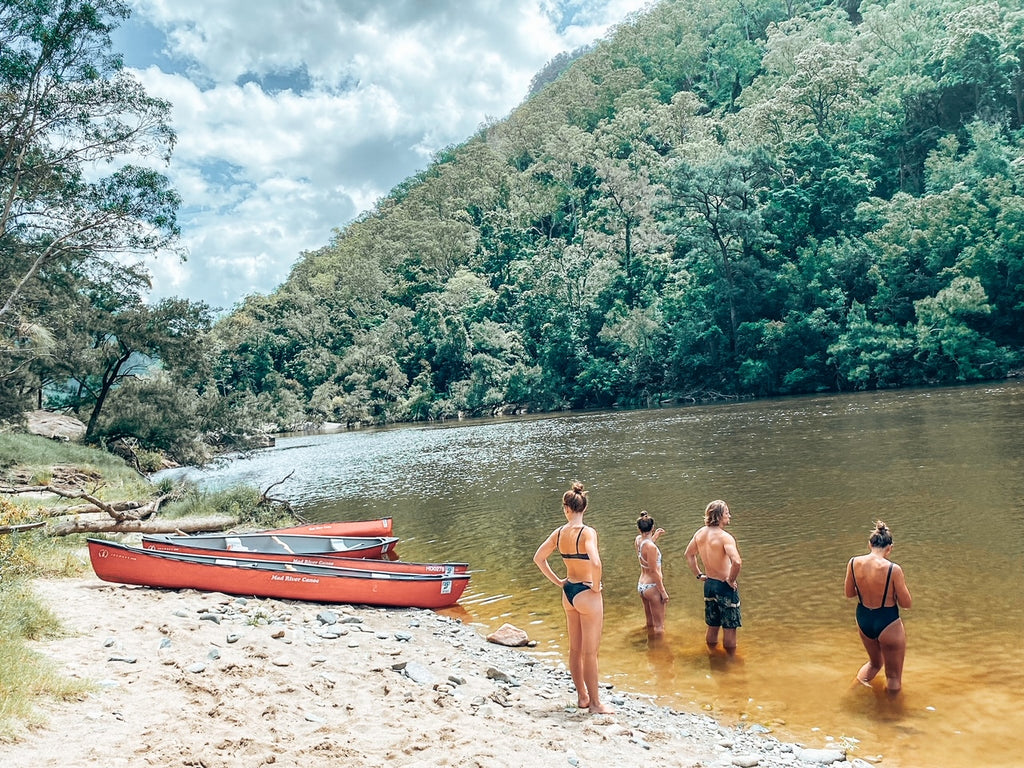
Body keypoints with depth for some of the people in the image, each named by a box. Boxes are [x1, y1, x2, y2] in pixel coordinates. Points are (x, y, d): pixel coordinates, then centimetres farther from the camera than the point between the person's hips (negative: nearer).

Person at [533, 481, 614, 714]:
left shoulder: (558, 533, -1)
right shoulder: (587, 532, -19)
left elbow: (538, 558, 8)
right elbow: (595, 563, -33)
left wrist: (557, 581, 11)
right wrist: (596, 586, -16)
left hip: (568, 593, 6)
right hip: (587, 594, -6)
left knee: (575, 649, 18)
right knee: (590, 652, 4)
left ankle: (582, 697, 31)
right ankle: (595, 703, 15)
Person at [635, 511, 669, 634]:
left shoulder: (637, 540, 0)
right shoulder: (651, 547, -23)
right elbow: (654, 572, -21)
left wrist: (655, 537, 25)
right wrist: (663, 592, -14)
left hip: (641, 586, 8)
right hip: (652, 587, -8)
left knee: (650, 623, 22)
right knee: (659, 626, 3)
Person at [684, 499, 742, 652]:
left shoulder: (700, 533, 1)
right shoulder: (725, 537, -22)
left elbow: (689, 554, 15)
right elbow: (737, 562, -35)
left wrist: (699, 574, 17)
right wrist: (731, 580, -19)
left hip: (709, 584, 7)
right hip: (725, 587, -7)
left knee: (712, 627, 20)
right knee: (729, 629, 8)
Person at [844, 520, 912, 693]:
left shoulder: (853, 563, -12)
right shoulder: (893, 569, -24)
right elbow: (906, 603, -13)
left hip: (863, 620, 4)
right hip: (888, 624, -4)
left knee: (875, 662, 33)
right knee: (894, 675, 19)